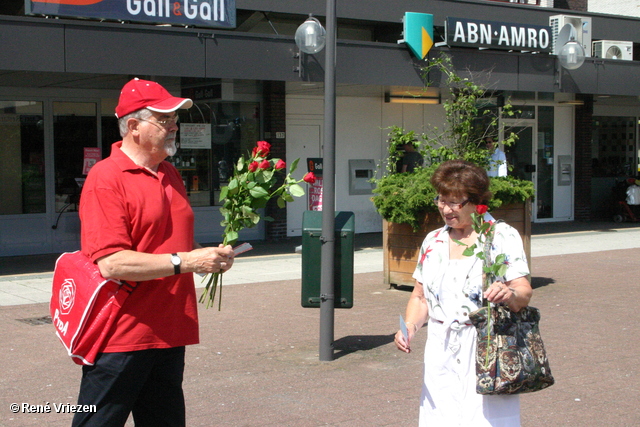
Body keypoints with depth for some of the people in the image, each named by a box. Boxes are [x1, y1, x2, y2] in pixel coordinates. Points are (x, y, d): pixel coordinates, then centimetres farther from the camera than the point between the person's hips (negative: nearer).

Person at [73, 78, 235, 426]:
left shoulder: (171, 175, 14)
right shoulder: (106, 179, -13)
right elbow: (110, 263, -23)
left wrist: (208, 256, 6)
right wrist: (185, 261, -22)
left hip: (169, 334, 8)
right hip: (120, 338, -8)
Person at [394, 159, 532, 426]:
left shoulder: (503, 237, -2)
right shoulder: (432, 242, 12)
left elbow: (524, 292, -8)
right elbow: (420, 297, 17)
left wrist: (510, 295, -30)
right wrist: (410, 327, -1)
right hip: (442, 356, 4)